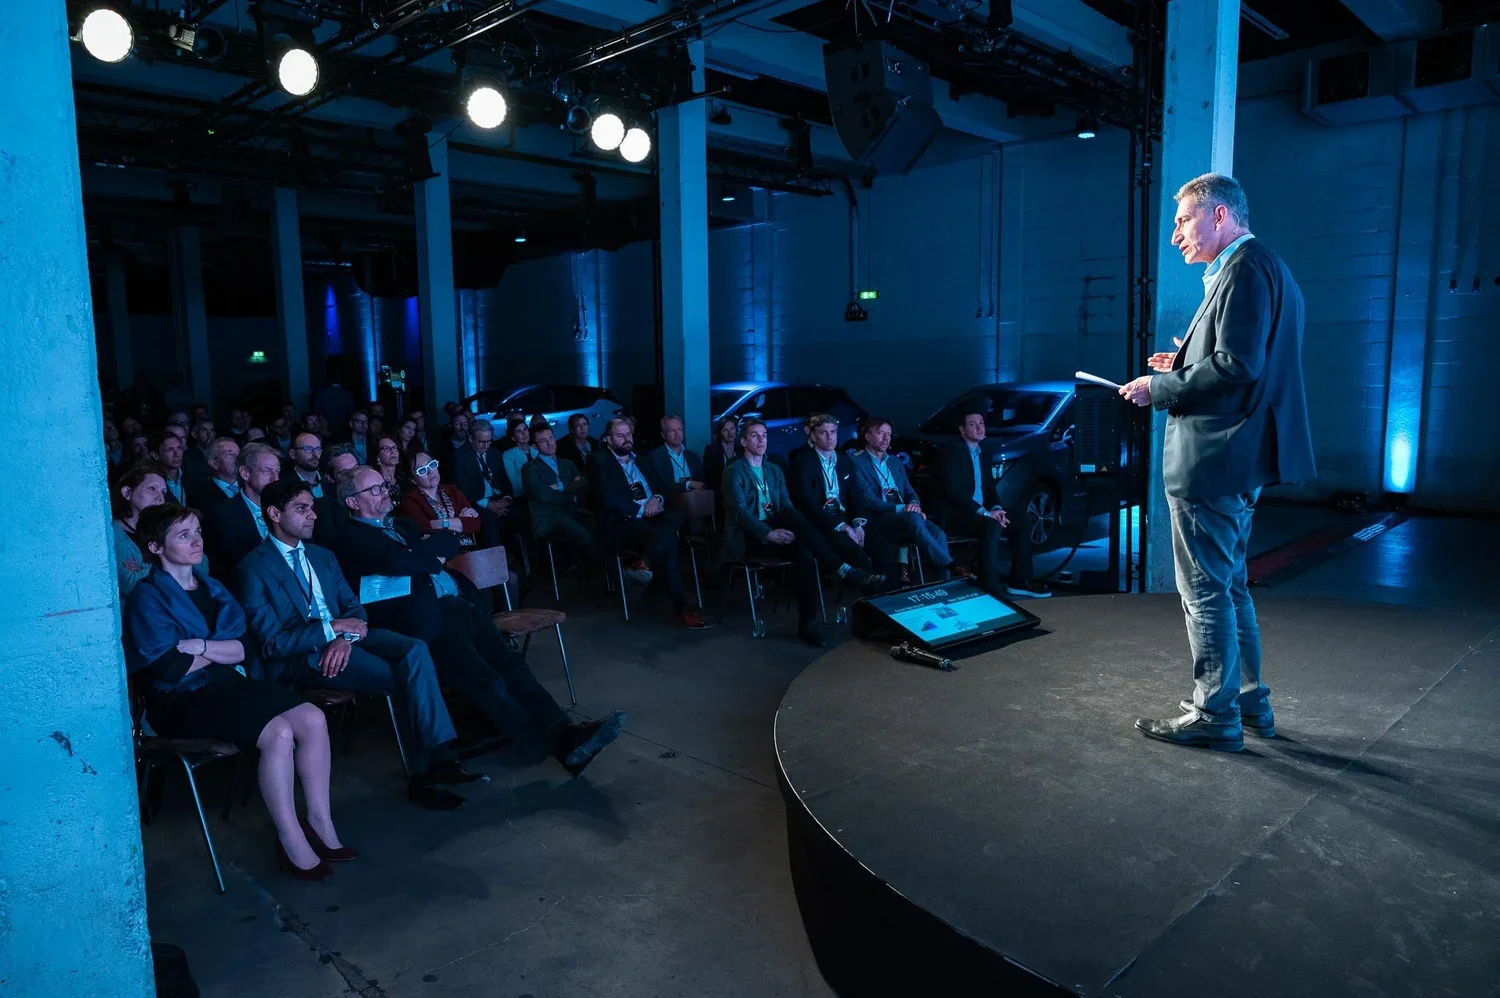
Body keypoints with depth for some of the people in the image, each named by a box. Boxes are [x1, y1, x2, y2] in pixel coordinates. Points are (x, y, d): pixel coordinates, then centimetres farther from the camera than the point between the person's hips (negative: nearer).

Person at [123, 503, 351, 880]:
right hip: (181, 700, -7)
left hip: (226, 684, 7)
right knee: (279, 731, -30)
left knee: (312, 718, -18)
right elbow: (170, 669, -14)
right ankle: (291, 842, -19)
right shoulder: (147, 597, -3)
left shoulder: (213, 589, 17)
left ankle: (320, 823, -8)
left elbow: (243, 649, 6)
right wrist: (220, 651, 0)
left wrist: (200, 645, -11)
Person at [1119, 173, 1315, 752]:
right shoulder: (1267, 268, 19)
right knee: (1229, 586, 19)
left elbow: (1236, 367, -23)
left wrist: (1159, 388, -14)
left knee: (1205, 591, -2)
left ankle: (1216, 716, 9)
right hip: (1240, 462, 11)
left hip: (1214, 460, -11)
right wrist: (1187, 365, 12)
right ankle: (1249, 703, 29)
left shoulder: (1244, 269, -14)